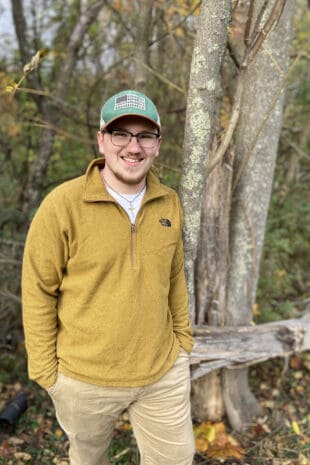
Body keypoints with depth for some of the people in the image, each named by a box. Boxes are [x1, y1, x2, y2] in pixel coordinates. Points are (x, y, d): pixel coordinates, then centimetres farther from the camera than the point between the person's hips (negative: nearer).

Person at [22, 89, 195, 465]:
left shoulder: (169, 203, -3)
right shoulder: (63, 204, -18)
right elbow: (38, 292, -12)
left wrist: (182, 337, 12)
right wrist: (45, 370, -8)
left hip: (164, 371, 4)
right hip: (84, 378, -3)